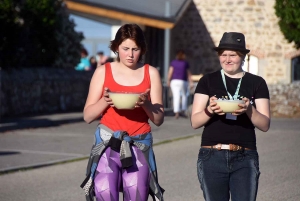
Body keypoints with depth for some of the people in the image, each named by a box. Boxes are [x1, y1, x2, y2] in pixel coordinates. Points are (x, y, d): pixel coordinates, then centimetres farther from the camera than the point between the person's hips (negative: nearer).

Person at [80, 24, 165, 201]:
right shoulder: (103, 71, 5)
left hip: (139, 146, 1)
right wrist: (104, 101, -14)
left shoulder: (151, 73, 6)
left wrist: (145, 104, -14)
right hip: (108, 144, -1)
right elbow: (88, 116, 4)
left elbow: (159, 120, 5)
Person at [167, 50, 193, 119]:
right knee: (184, 96, 19)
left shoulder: (173, 62, 5)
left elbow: (170, 72, 0)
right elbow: (188, 73, 3)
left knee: (176, 97, -3)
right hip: (183, 81, -1)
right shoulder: (185, 63, 3)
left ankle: (176, 113, -12)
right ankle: (183, 111, 13)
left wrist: (168, 81, 6)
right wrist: (191, 82, 3)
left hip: (174, 81, 1)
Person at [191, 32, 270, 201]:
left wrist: (249, 109, -17)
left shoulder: (257, 83, 6)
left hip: (245, 159, 0)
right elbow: (195, 122, 2)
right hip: (212, 157, 0)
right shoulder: (208, 81, 6)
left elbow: (265, 125, 2)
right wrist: (210, 110, -19)